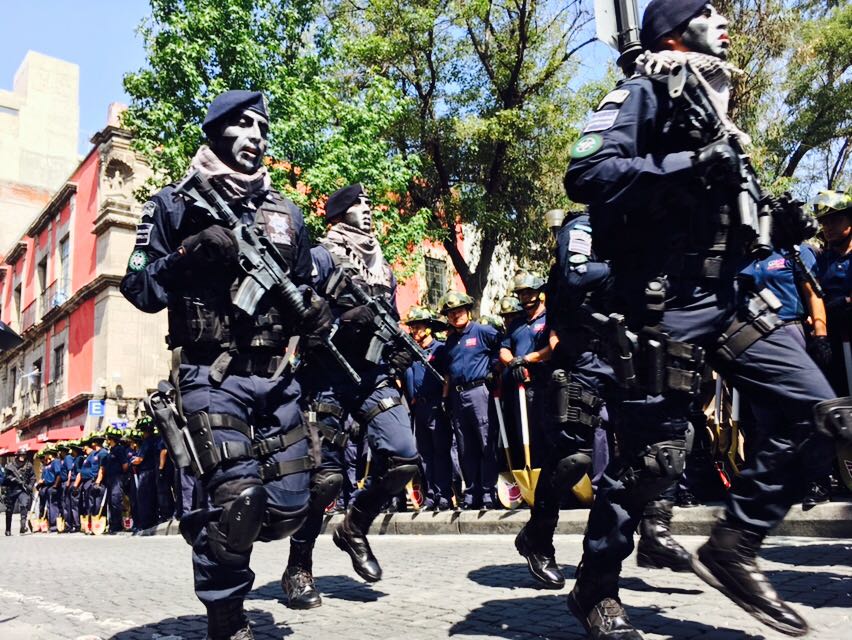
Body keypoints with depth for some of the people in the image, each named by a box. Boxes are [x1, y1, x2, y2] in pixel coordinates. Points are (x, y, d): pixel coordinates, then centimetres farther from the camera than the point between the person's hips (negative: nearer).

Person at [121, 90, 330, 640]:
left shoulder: (286, 214, 13)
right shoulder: (176, 205, 2)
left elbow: (305, 291, 18)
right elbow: (139, 289, -1)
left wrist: (318, 314, -5)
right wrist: (191, 254, -18)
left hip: (277, 379, 5)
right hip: (212, 377, -4)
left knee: (289, 507, 4)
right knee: (239, 495, -17)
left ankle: (210, 532, 36)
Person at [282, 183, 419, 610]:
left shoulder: (384, 267, 20)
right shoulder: (322, 257, 0)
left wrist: (399, 354, 6)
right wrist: (342, 323, -20)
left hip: (373, 376, 5)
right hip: (329, 377, -5)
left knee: (404, 458, -12)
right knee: (325, 475, -6)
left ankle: (354, 528, 13)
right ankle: (298, 568, 14)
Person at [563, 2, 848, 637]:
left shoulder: (715, 103, 23)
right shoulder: (644, 92, -2)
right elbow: (586, 174, -19)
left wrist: (777, 225, 9)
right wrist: (685, 165, -22)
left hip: (727, 295, 9)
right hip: (665, 301, -8)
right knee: (656, 451, -4)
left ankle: (732, 549, 13)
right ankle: (595, 587, 15)